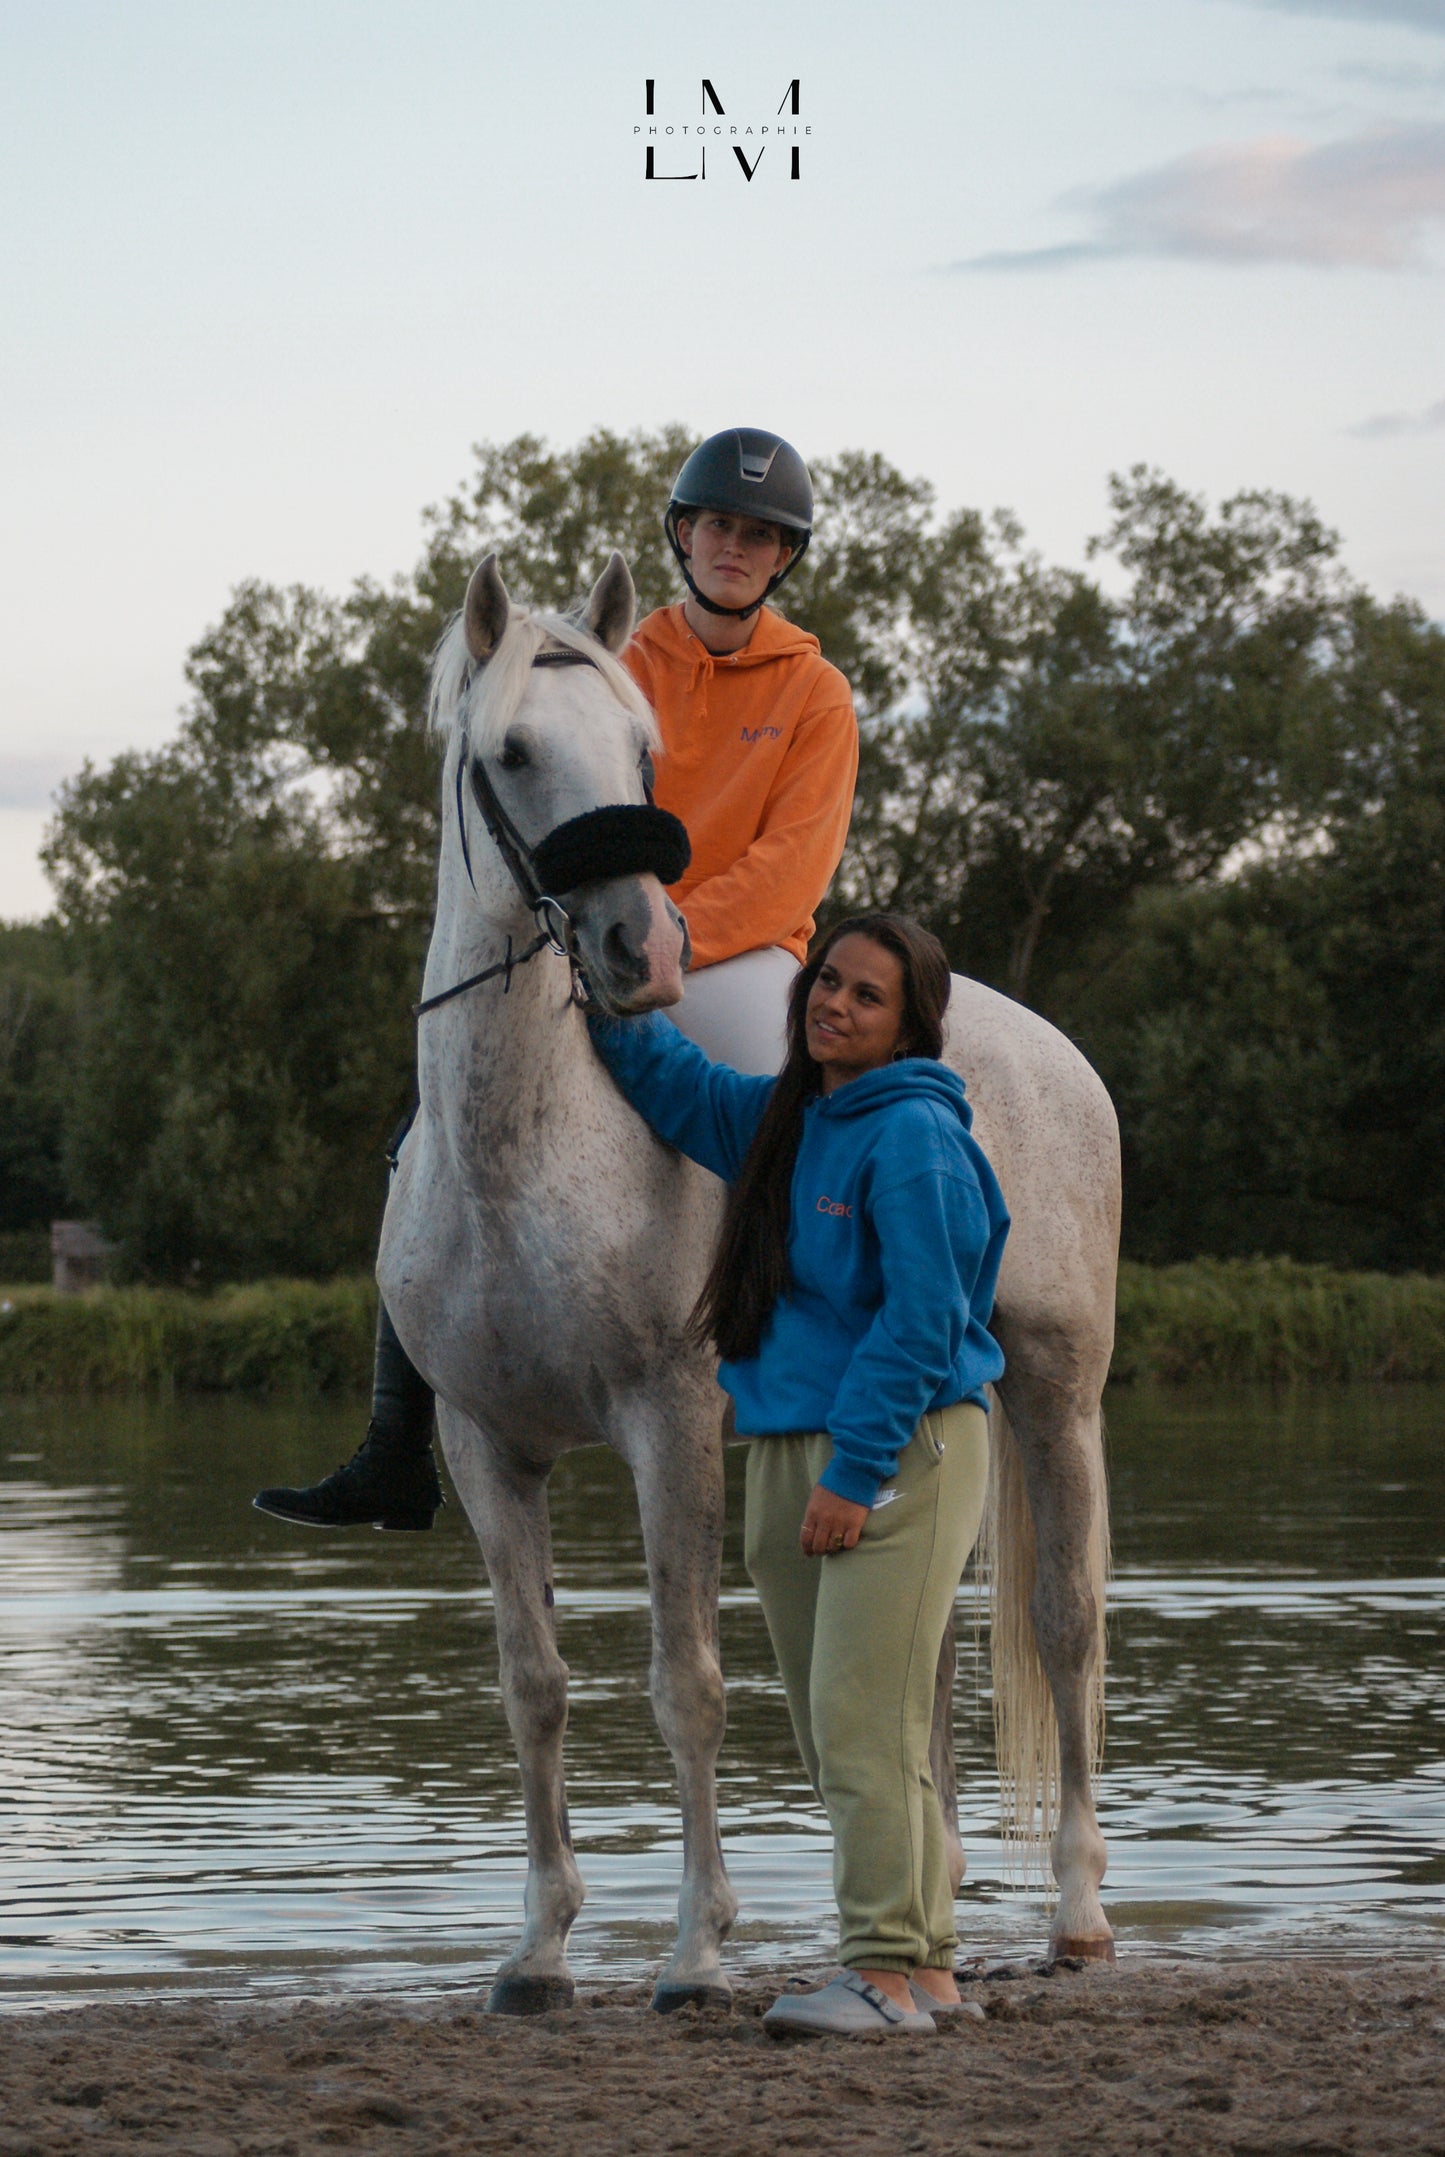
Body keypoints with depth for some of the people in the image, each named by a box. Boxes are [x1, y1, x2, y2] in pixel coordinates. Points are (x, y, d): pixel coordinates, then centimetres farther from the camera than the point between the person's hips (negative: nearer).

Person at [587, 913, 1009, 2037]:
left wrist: (855, 1473, -20)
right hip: (792, 1458, 9)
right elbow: (678, 1089, 34)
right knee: (832, 1728, 10)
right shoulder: (785, 1117, 14)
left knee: (864, 1719, -14)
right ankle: (925, 1959, 17)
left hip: (901, 1450, -9)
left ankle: (891, 1969, -13)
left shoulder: (915, 1139, -12)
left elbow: (920, 1323, -17)